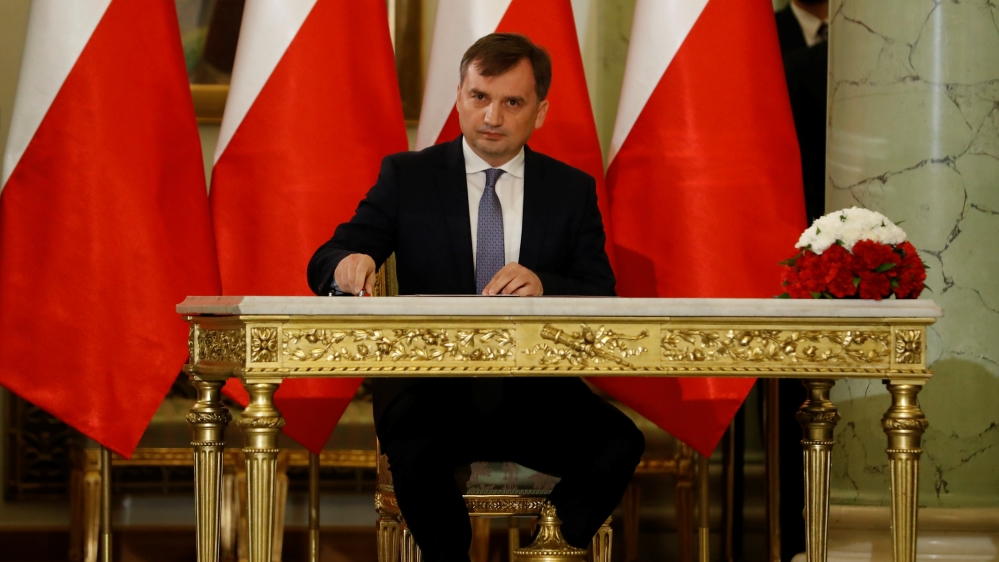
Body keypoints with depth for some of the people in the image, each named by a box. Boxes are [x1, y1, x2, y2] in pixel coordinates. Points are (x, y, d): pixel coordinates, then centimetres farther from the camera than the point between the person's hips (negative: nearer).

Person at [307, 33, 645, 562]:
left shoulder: (572, 190, 11)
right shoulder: (406, 176, 9)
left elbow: (602, 303, 2)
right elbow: (325, 265, 2)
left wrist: (542, 285, -20)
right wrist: (347, 264, -24)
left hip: (534, 393, 2)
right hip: (430, 387, -2)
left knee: (619, 444, -27)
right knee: (416, 449, -36)